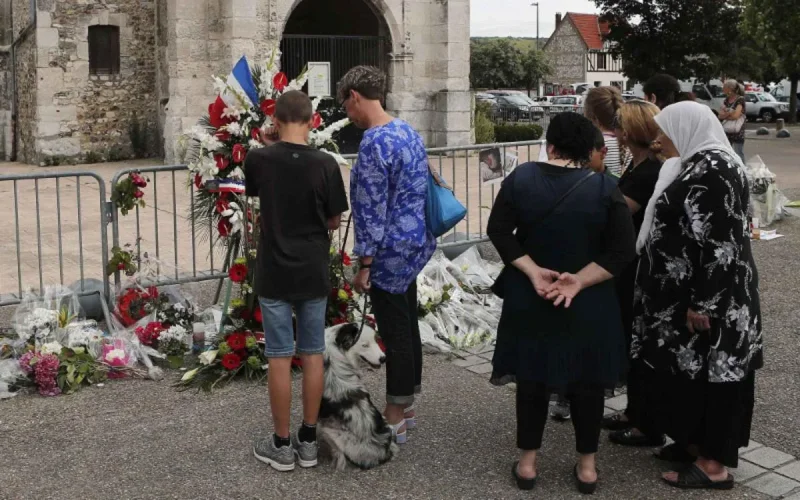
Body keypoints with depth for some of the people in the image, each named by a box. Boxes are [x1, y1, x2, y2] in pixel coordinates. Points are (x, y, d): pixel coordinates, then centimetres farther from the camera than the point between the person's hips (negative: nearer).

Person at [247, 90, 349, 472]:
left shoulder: (258, 159, -8)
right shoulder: (325, 164, -9)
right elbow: (334, 221, 0)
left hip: (275, 274, -1)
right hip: (314, 274, 1)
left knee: (280, 358, 5)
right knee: (312, 355, 10)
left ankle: (281, 445, 15)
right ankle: (308, 441, 20)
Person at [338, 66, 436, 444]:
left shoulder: (374, 143, -21)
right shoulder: (408, 131, 9)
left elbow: (373, 211, -21)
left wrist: (364, 264, -14)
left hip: (392, 250, -9)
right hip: (416, 241, 9)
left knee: (395, 334, 1)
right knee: (408, 325, 17)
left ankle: (395, 420, 14)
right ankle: (406, 406, 30)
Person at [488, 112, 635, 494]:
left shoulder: (521, 177, -7)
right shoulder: (605, 188, -11)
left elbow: (498, 231, -9)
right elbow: (622, 251, -15)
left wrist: (533, 272, -12)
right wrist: (578, 281, -16)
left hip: (529, 301, 1)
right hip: (588, 306, -1)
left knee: (532, 376, 14)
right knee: (586, 381, 12)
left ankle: (527, 462, 21)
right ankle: (587, 465, 21)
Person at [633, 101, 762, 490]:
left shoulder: (711, 170, -20)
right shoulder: (703, 165, 12)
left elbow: (717, 244, -24)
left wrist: (701, 303, -23)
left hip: (709, 297, -10)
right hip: (694, 291, 10)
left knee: (707, 373, -1)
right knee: (691, 372, 17)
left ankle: (714, 464, 10)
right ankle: (698, 444, 29)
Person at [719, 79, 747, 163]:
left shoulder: (740, 100, -9)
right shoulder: (727, 100, 11)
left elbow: (735, 115, -19)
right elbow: (720, 115, 4)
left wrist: (725, 115, -3)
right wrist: (730, 113, -13)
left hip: (737, 133, -7)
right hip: (727, 132, 7)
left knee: (739, 156, -3)